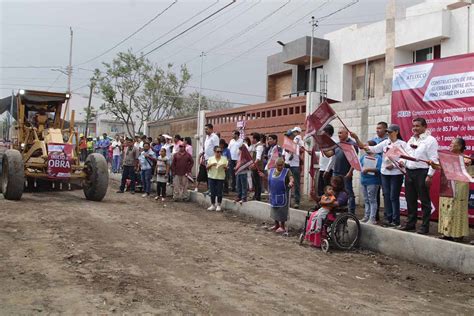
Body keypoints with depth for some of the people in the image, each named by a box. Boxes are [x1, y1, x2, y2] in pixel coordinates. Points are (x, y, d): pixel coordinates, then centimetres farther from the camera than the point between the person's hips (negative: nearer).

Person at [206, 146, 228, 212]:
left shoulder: (224, 159, 4)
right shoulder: (211, 159, 7)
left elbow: (226, 169, 4)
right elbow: (207, 168, 4)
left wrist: (224, 166, -17)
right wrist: (211, 165, -13)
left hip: (220, 177, -1)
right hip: (212, 177, 1)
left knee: (219, 192, -1)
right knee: (212, 192, 4)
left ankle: (218, 205, 10)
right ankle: (213, 205, 15)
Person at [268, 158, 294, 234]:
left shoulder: (287, 171, -8)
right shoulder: (271, 171, 6)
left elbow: (291, 178, -22)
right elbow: (268, 180, 14)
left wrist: (291, 182, -45)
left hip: (282, 196, -5)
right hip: (273, 195, 5)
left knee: (282, 210, 0)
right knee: (275, 210, 15)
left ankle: (282, 227, 12)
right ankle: (277, 225, 30)